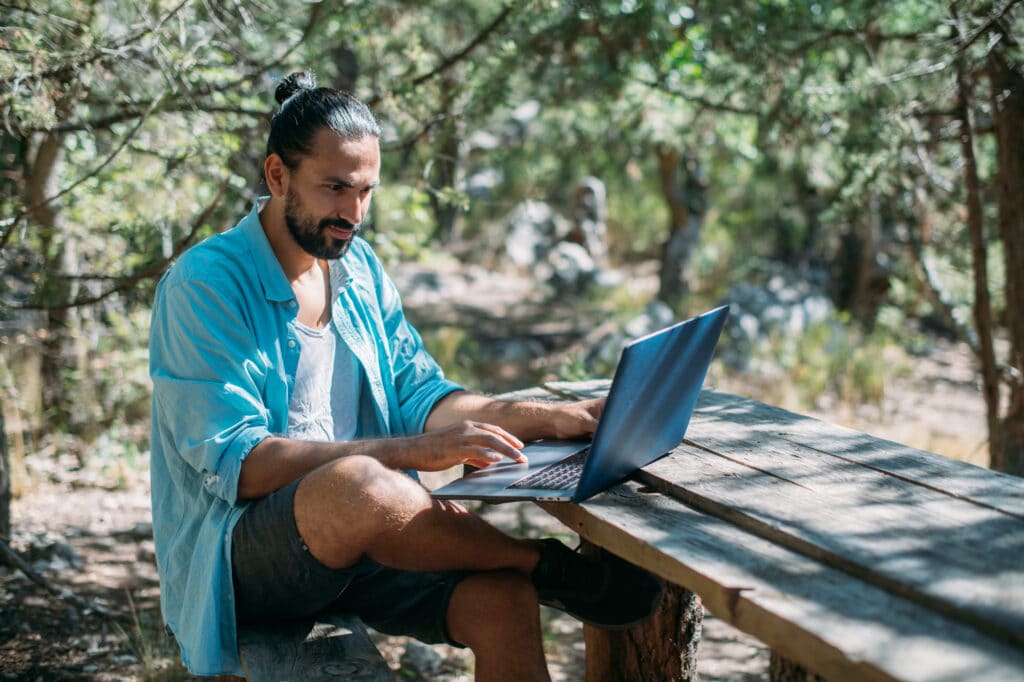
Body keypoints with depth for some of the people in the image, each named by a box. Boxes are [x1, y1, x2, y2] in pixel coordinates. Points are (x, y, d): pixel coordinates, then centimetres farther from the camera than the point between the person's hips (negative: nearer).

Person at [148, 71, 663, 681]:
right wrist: (415, 453, -28)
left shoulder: (360, 267, 12)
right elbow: (237, 463, -20)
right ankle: (553, 568, -15)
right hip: (237, 553, -5)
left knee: (503, 597, -26)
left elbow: (421, 396, 10)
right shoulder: (204, 285, -11)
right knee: (357, 483, -37)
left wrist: (548, 418, -6)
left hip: (360, 536, 5)